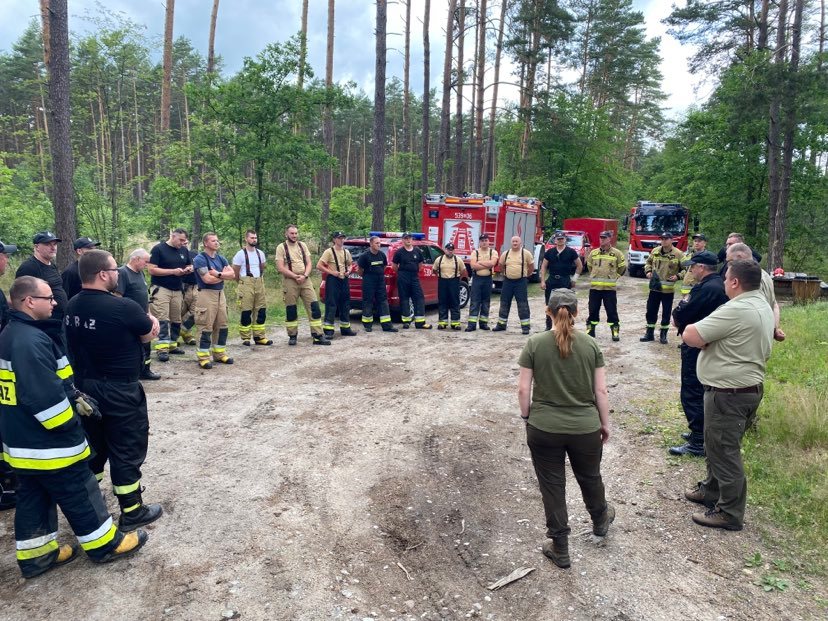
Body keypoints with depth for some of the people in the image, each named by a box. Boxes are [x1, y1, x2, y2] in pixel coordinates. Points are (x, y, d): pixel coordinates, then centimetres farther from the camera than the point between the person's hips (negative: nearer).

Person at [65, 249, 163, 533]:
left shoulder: (73, 306, 0)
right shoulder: (123, 307, -24)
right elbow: (150, 333, -9)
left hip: (84, 387, 8)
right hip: (120, 391, -7)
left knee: (93, 446, 22)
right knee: (127, 450, 6)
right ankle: (132, 512, 17)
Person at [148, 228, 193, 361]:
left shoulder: (184, 250, 10)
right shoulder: (158, 249, -8)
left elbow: (190, 265, 21)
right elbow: (151, 269, -13)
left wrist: (189, 269, -5)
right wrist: (173, 271, -20)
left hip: (177, 290, 6)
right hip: (160, 288, -6)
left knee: (176, 319, 8)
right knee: (163, 319, -12)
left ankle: (172, 344, 18)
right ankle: (162, 348, -14)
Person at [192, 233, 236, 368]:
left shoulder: (221, 258, 13)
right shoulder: (200, 259, -9)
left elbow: (232, 274, 3)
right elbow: (207, 279, -18)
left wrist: (218, 274, -13)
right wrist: (224, 275, -3)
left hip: (221, 293, 8)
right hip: (206, 294, -7)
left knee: (221, 325, 11)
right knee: (205, 327, -6)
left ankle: (219, 353, 21)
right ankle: (203, 357, 0)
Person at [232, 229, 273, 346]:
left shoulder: (260, 253, 12)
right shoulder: (240, 254, -4)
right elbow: (235, 272, 0)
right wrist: (243, 282, 9)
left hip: (259, 283, 5)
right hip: (246, 284, -5)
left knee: (261, 310, 4)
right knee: (246, 312, -4)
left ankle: (259, 337, 11)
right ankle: (245, 338, 3)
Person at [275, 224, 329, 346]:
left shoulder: (302, 245, 13)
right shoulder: (281, 247, 1)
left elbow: (309, 263, 9)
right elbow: (280, 268, -8)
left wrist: (304, 276, -10)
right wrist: (296, 276, -14)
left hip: (305, 280, 3)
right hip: (290, 281, -3)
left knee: (314, 307, -4)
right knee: (291, 311, 3)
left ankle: (318, 336, -2)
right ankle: (292, 336, 16)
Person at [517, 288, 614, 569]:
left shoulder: (534, 344, -10)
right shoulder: (591, 345, -5)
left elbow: (523, 389, -8)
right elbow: (601, 391, -3)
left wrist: (526, 417, 7)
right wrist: (605, 423, 10)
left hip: (544, 430, -2)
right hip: (585, 429, 2)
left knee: (552, 486, 12)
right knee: (589, 477, 26)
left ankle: (560, 549, 22)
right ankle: (600, 520, 52)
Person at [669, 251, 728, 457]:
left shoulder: (705, 289, -23)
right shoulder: (720, 285, 10)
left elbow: (681, 316, -22)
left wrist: (677, 314, -2)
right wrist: (681, 316, -4)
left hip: (697, 348, -10)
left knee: (692, 394, -4)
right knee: (704, 392, 20)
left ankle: (697, 443, 1)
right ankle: (702, 432, 31)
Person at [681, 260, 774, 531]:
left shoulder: (736, 310, -25)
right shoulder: (762, 306, 9)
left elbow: (690, 336, -24)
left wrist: (700, 328, -2)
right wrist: (710, 333, -2)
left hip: (729, 392, -10)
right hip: (749, 385, 10)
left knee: (724, 450, 2)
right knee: (717, 444, 23)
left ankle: (730, 513, 14)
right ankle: (712, 489, 38)